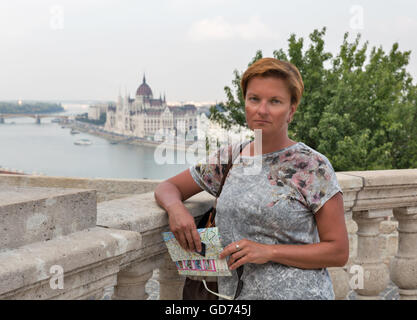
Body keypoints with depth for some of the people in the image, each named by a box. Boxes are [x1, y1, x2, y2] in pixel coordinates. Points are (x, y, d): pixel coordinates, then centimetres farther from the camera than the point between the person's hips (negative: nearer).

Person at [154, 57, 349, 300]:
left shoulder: (313, 167, -7)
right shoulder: (229, 157, 6)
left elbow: (339, 252, -7)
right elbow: (167, 188, 14)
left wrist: (269, 252, -16)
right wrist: (175, 208, -8)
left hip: (300, 293, -4)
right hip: (237, 293, 4)